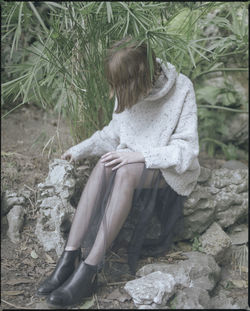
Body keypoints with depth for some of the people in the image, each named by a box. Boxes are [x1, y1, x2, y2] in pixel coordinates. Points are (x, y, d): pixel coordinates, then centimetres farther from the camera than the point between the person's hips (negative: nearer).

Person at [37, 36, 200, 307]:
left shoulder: (181, 89, -16)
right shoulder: (128, 89, -2)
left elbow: (186, 150, -19)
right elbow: (115, 132, 15)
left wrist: (141, 155, -29)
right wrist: (80, 149, 9)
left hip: (171, 172, -4)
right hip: (133, 162, 4)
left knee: (126, 171, -36)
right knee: (104, 164, -30)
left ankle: (88, 271, -35)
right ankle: (69, 259, -34)